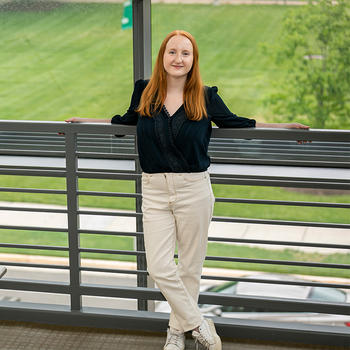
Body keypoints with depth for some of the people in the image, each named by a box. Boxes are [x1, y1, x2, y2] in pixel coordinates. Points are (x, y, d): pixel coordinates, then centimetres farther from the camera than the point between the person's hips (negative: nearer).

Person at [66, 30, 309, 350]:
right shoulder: (144, 92, 4)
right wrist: (86, 121, 28)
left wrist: (283, 126, 10)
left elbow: (236, 123, 12)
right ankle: (199, 324, 14)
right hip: (154, 191, 2)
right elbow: (125, 121, 22)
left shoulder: (206, 97, -1)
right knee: (159, 268, -5)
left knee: (190, 266, 8)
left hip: (194, 190, -1)